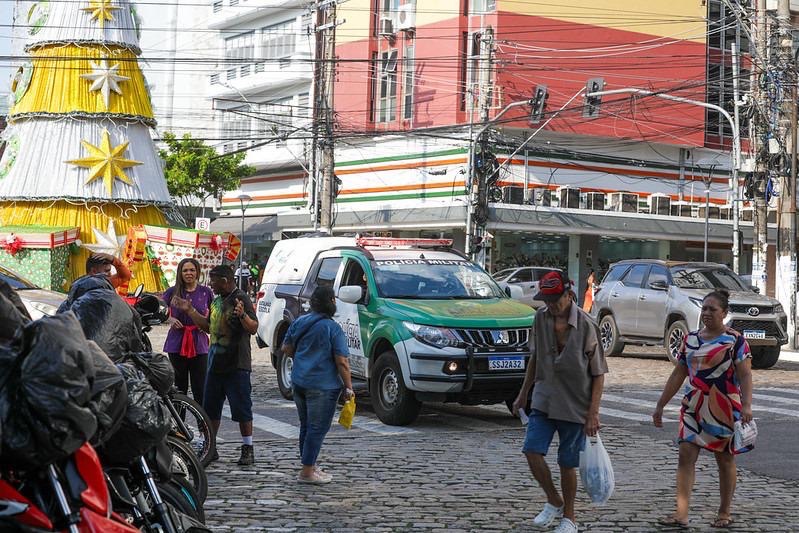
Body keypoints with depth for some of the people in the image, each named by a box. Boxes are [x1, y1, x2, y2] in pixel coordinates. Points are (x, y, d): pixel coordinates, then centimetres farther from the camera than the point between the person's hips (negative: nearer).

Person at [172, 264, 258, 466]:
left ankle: (248, 449, 4)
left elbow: (253, 328, -19)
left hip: (236, 366, -9)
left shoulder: (241, 299, -11)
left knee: (241, 408, -4)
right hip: (215, 364, 9)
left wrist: (243, 315, -37)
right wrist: (189, 311, 22)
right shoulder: (217, 301, 16)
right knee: (210, 408, 12)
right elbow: (208, 326, 27)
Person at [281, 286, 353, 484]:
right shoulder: (333, 329, -13)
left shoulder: (299, 322, 6)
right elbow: (342, 362, -14)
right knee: (318, 428, -1)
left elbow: (286, 349, 15)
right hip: (322, 386, -7)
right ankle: (307, 472, -2)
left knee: (306, 426, 17)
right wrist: (348, 387, -7)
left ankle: (310, 466, 27)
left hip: (298, 383, 7)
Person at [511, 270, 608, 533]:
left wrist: (593, 413, -14)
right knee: (532, 451, -8)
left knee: (567, 463, 3)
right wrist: (523, 393, 16)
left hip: (574, 405, -4)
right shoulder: (541, 317, -1)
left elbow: (598, 374, -10)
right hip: (543, 400, 4)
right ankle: (553, 502, 16)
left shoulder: (586, 326, -15)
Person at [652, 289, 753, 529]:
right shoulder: (690, 339, 9)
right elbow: (678, 375, 13)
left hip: (724, 408, -4)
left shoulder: (735, 340, -5)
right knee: (686, 455, -5)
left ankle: (725, 513, 20)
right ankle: (681, 514, -7)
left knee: (725, 459, 7)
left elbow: (745, 375, -11)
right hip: (694, 407, 4)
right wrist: (660, 405, 12)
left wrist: (746, 405, -24)